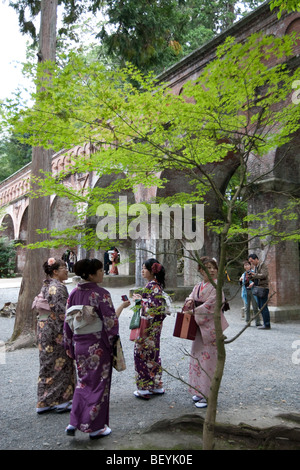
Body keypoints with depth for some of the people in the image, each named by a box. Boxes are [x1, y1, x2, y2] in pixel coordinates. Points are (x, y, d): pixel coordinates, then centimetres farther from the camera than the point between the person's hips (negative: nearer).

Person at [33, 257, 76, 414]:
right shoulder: (58, 287, -17)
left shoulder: (46, 286, 12)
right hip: (56, 332, -9)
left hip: (44, 329, 9)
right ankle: (60, 400, 11)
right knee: (60, 364, 1)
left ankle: (44, 402, 22)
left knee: (48, 365, 14)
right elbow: (62, 311, -21)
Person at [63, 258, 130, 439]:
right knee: (98, 384, 10)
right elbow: (111, 321, -16)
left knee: (84, 382, 22)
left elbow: (68, 321, 5)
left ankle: (74, 422, 21)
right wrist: (122, 306, -1)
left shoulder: (74, 293, 1)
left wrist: (70, 345, 15)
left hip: (79, 344, 6)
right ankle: (96, 427, 22)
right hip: (98, 346, -6)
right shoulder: (102, 294, -18)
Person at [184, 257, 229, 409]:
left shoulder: (216, 286, -10)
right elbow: (190, 299, 10)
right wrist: (189, 302, -14)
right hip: (198, 327, 8)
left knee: (208, 359, -3)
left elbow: (210, 305, -17)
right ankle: (200, 391, 28)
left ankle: (207, 395, 9)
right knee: (197, 356, 13)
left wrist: (194, 312, -10)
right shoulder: (198, 286, 12)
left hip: (210, 326, -7)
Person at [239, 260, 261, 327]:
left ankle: (257, 322, 0)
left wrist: (253, 283, -24)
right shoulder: (243, 274, 16)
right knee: (247, 308, 6)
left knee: (255, 307, -5)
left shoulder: (253, 272, 2)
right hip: (245, 292, 4)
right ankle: (247, 322, 12)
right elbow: (241, 284, 19)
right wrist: (240, 280, -1)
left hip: (252, 291, -4)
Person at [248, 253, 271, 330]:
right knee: (260, 306, 10)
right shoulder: (255, 267, 19)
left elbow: (264, 275, -21)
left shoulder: (263, 265, -8)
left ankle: (267, 325, -3)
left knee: (263, 307, -8)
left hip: (263, 288, -9)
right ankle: (265, 323, 17)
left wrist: (254, 275, -17)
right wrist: (250, 276, 1)